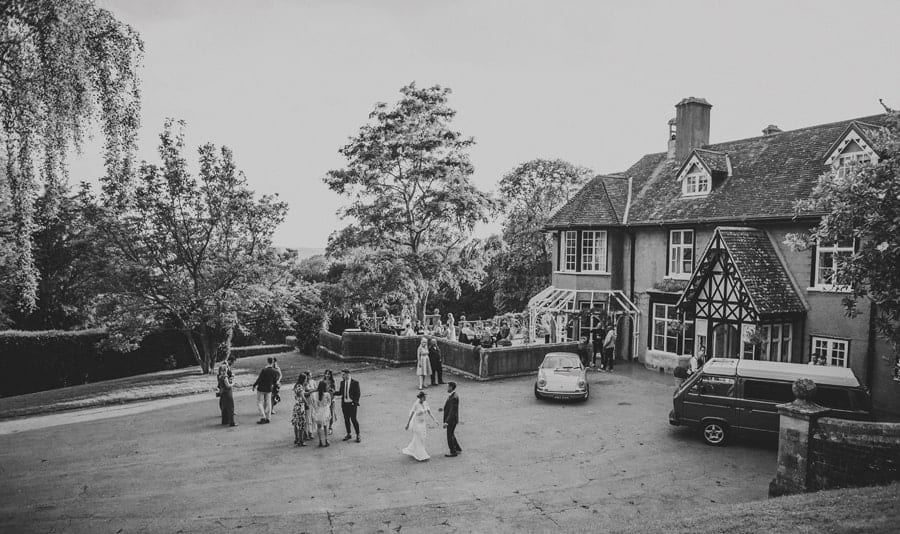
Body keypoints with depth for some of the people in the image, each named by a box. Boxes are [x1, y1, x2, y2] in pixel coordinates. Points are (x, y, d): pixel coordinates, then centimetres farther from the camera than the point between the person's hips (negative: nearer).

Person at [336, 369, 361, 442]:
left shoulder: (355, 383, -8)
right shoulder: (342, 382, 6)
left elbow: (358, 394, -6)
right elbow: (340, 392, 10)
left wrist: (357, 404, -12)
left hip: (352, 404, -5)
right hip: (344, 403, 5)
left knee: (353, 419, -4)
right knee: (346, 419, 10)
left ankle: (358, 435, 9)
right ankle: (348, 434, 24)